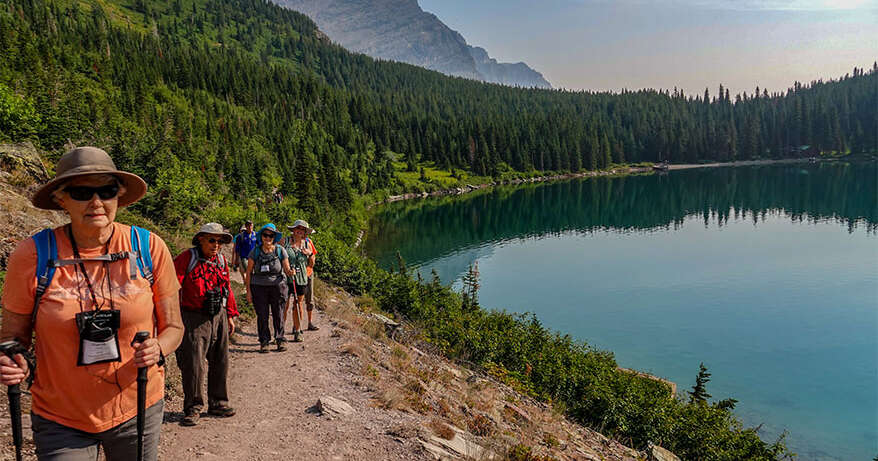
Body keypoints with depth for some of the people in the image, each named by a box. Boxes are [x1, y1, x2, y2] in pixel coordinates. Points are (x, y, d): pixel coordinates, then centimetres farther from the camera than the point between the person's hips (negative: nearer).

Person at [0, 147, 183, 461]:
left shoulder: (149, 248, -9)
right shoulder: (32, 256, -10)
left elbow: (172, 327, -1)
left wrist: (157, 350, -21)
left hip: (137, 410, 1)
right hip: (60, 421, 0)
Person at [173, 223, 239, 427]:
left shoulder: (221, 261, 10)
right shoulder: (187, 258, -9)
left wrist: (230, 315, 20)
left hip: (219, 318, 6)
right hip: (194, 318, -6)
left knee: (220, 362, 12)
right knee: (193, 364, -4)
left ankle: (217, 403, 25)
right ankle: (192, 408, 11)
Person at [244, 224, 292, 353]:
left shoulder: (280, 251, 1)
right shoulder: (255, 252, 1)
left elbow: (287, 269, 1)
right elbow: (249, 272, 3)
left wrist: (290, 272, -23)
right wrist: (248, 291, -1)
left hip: (277, 286, 0)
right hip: (259, 287, 0)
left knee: (278, 315, 3)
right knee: (262, 316, 2)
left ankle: (280, 340, 16)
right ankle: (264, 342, 13)